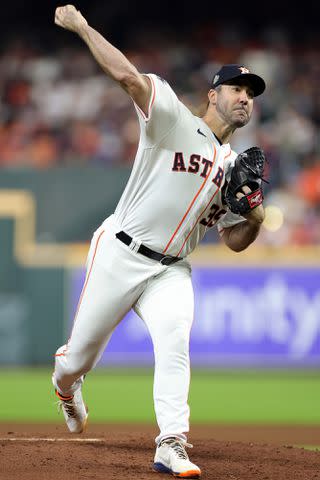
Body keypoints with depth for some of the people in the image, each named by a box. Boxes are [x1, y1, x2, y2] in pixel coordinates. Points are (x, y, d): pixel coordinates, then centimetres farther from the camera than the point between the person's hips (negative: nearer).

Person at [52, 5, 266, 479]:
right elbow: (127, 75, -20)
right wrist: (81, 25, -25)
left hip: (171, 271, 4)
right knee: (82, 356, 5)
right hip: (120, 255, -4)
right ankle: (65, 381, 43)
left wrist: (256, 218, -6)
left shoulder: (233, 167, 12)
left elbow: (235, 240, 15)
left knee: (175, 340, -24)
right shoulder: (174, 120, -6)